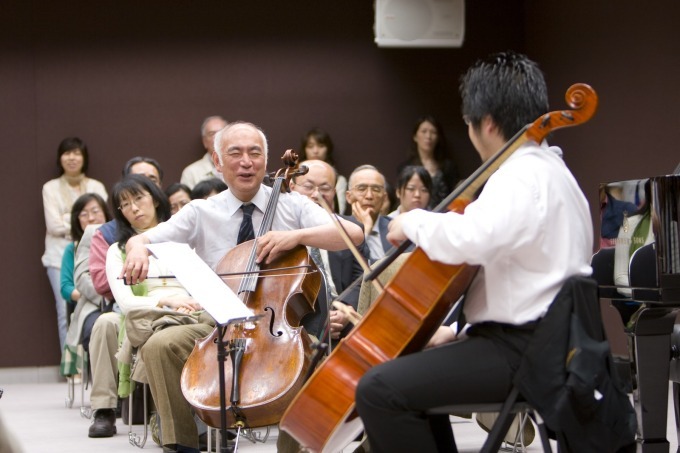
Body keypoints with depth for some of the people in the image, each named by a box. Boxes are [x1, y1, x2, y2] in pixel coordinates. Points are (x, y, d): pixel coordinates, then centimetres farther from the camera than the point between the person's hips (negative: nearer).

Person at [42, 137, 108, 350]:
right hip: (60, 256, -1)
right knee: (66, 312, -8)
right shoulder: (51, 188, 9)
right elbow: (53, 225, -1)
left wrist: (68, 221, -7)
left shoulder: (96, 187, 12)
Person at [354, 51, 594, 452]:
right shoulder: (544, 168, 18)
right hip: (536, 341, 12)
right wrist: (462, 330, 21)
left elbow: (471, 240, -37)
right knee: (412, 371, 30)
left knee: (380, 390, -21)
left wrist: (413, 221, -17)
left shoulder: (523, 175, -18)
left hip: (522, 352, -12)